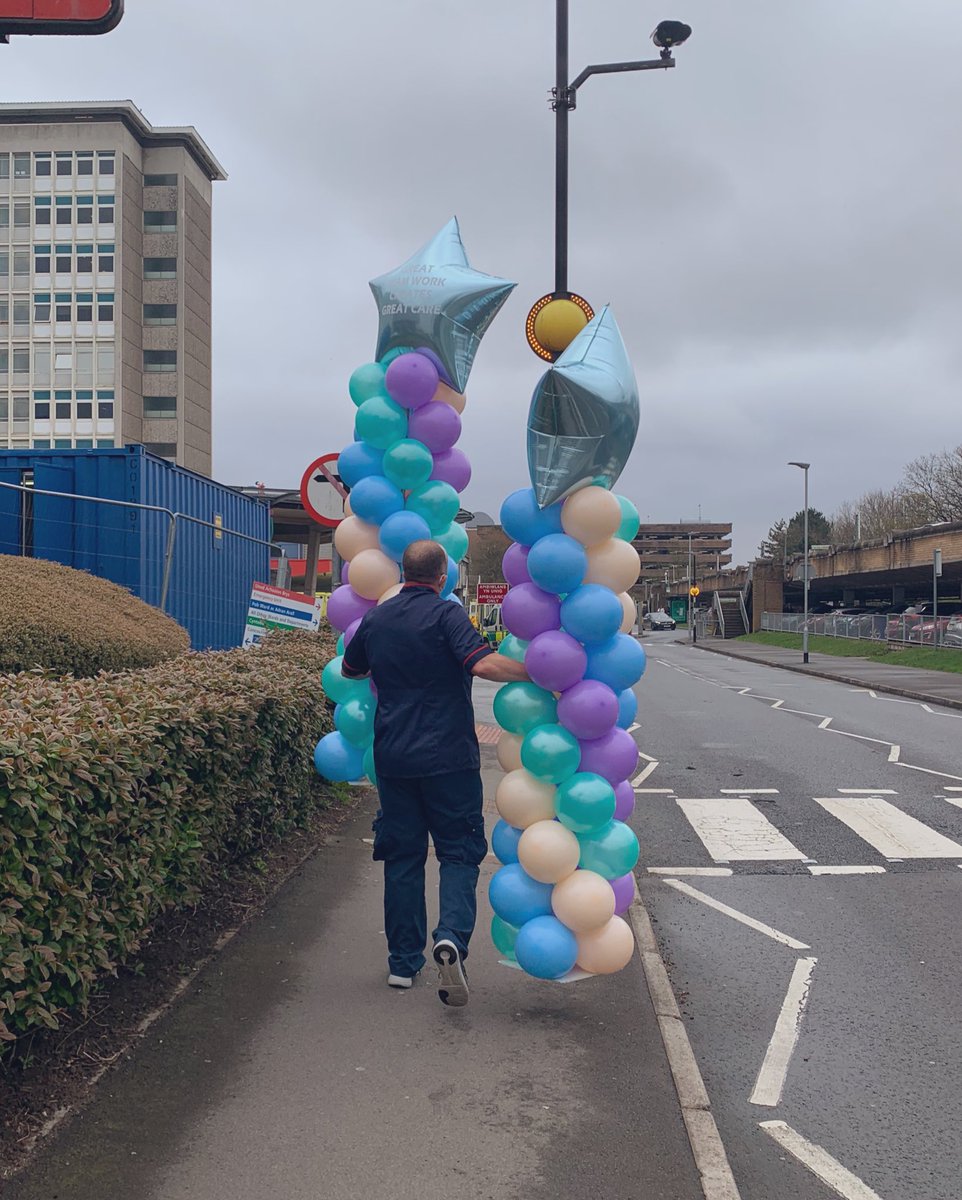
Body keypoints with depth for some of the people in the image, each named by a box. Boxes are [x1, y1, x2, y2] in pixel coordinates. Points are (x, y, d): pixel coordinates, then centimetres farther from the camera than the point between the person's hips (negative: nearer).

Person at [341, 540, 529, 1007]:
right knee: (458, 851, 6)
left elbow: (349, 670, 25)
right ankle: (452, 938, -16)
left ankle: (403, 962, 19)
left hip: (393, 757, 5)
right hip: (448, 757, -4)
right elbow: (484, 664, -25)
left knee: (402, 856, 13)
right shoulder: (445, 614, -10)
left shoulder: (375, 619, 8)